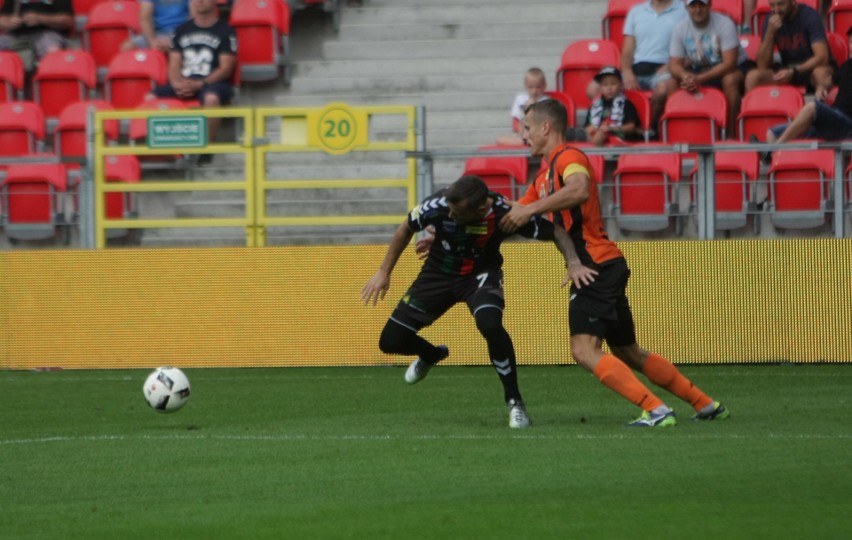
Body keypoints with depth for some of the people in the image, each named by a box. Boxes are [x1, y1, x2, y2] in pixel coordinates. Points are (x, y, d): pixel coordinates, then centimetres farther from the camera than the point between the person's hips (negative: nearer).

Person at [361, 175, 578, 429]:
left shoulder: (505, 214, -30)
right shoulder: (439, 205, -28)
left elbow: (556, 232, -18)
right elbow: (406, 229, -6)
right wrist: (384, 272, -2)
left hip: (481, 275, -2)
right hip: (439, 273, 2)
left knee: (490, 324, -35)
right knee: (391, 341, -2)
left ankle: (514, 401, -16)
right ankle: (432, 355, 36)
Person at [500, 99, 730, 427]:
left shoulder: (568, 157, -9)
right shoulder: (545, 174, 22)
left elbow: (580, 190, -33)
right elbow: (512, 217, 24)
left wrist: (530, 209, -30)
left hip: (596, 267, -10)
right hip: (600, 269, 10)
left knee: (584, 350, -19)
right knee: (629, 354, 16)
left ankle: (656, 410, -25)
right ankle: (706, 405, 21)